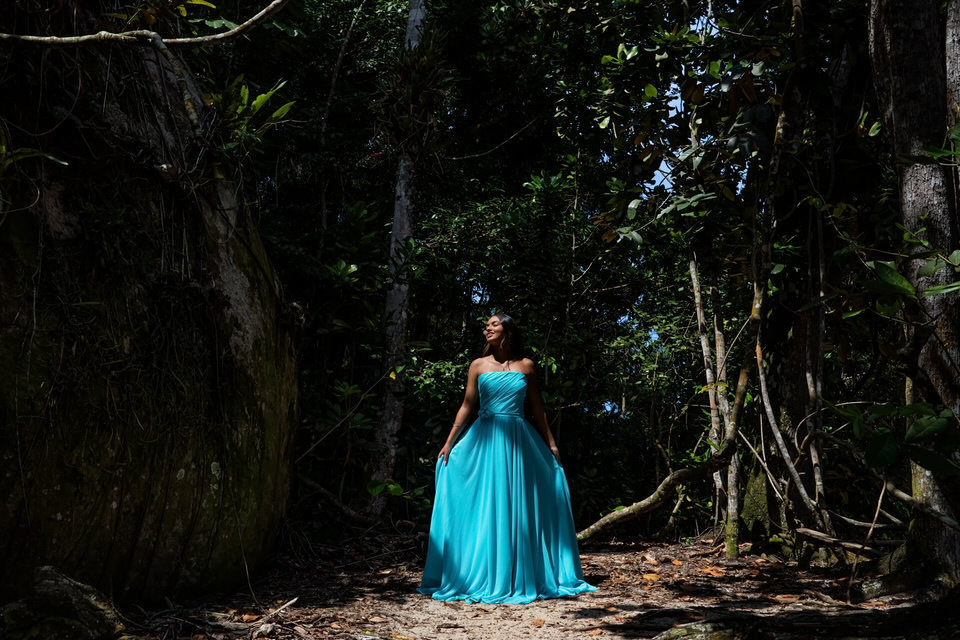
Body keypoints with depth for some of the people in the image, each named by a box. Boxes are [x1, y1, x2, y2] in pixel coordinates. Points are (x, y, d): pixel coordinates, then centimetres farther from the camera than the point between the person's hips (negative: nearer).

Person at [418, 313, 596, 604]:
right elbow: (467, 406, 5)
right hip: (484, 439, 0)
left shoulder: (526, 366, 7)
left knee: (517, 507, 3)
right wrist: (449, 442, -1)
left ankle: (520, 576, 13)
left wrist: (550, 443, 11)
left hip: (518, 441, 0)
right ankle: (483, 576, 8)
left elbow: (536, 409, 12)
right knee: (484, 507, 0)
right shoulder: (478, 365, 7)